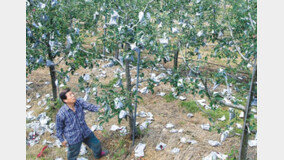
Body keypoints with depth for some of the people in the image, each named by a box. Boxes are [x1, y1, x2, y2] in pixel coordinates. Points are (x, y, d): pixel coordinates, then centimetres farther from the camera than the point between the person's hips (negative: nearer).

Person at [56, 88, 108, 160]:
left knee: (96, 144, 23)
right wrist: (62, 140, -2)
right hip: (73, 138, -5)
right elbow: (59, 128, -11)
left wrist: (98, 108, -43)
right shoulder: (61, 113, -25)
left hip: (85, 132, 5)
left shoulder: (79, 102, -16)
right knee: (73, 154, 17)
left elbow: (89, 106, -23)